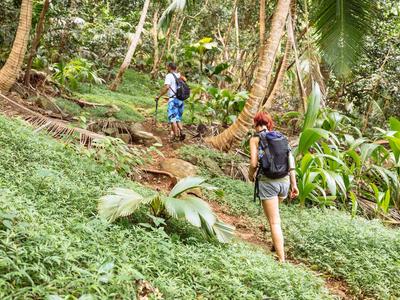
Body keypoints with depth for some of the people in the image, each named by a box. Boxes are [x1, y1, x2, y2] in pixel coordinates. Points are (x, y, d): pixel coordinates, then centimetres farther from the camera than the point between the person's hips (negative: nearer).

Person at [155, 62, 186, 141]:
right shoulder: (178, 75, 13)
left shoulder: (169, 76, -7)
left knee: (173, 118, -4)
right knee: (178, 118, 14)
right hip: (180, 100, 7)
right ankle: (181, 131, -3)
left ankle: (176, 135, -8)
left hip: (173, 100, -7)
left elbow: (166, 87, -20)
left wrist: (159, 96, -15)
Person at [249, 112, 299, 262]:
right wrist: (294, 184, 8)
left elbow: (254, 163, -10)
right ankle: (277, 244, 35)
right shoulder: (282, 137, 11)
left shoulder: (256, 138, -1)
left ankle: (282, 259, -3)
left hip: (267, 181, -5)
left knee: (274, 222, -1)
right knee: (274, 210, 33)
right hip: (284, 181, 5)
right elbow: (291, 162, 5)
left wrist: (251, 174, 11)